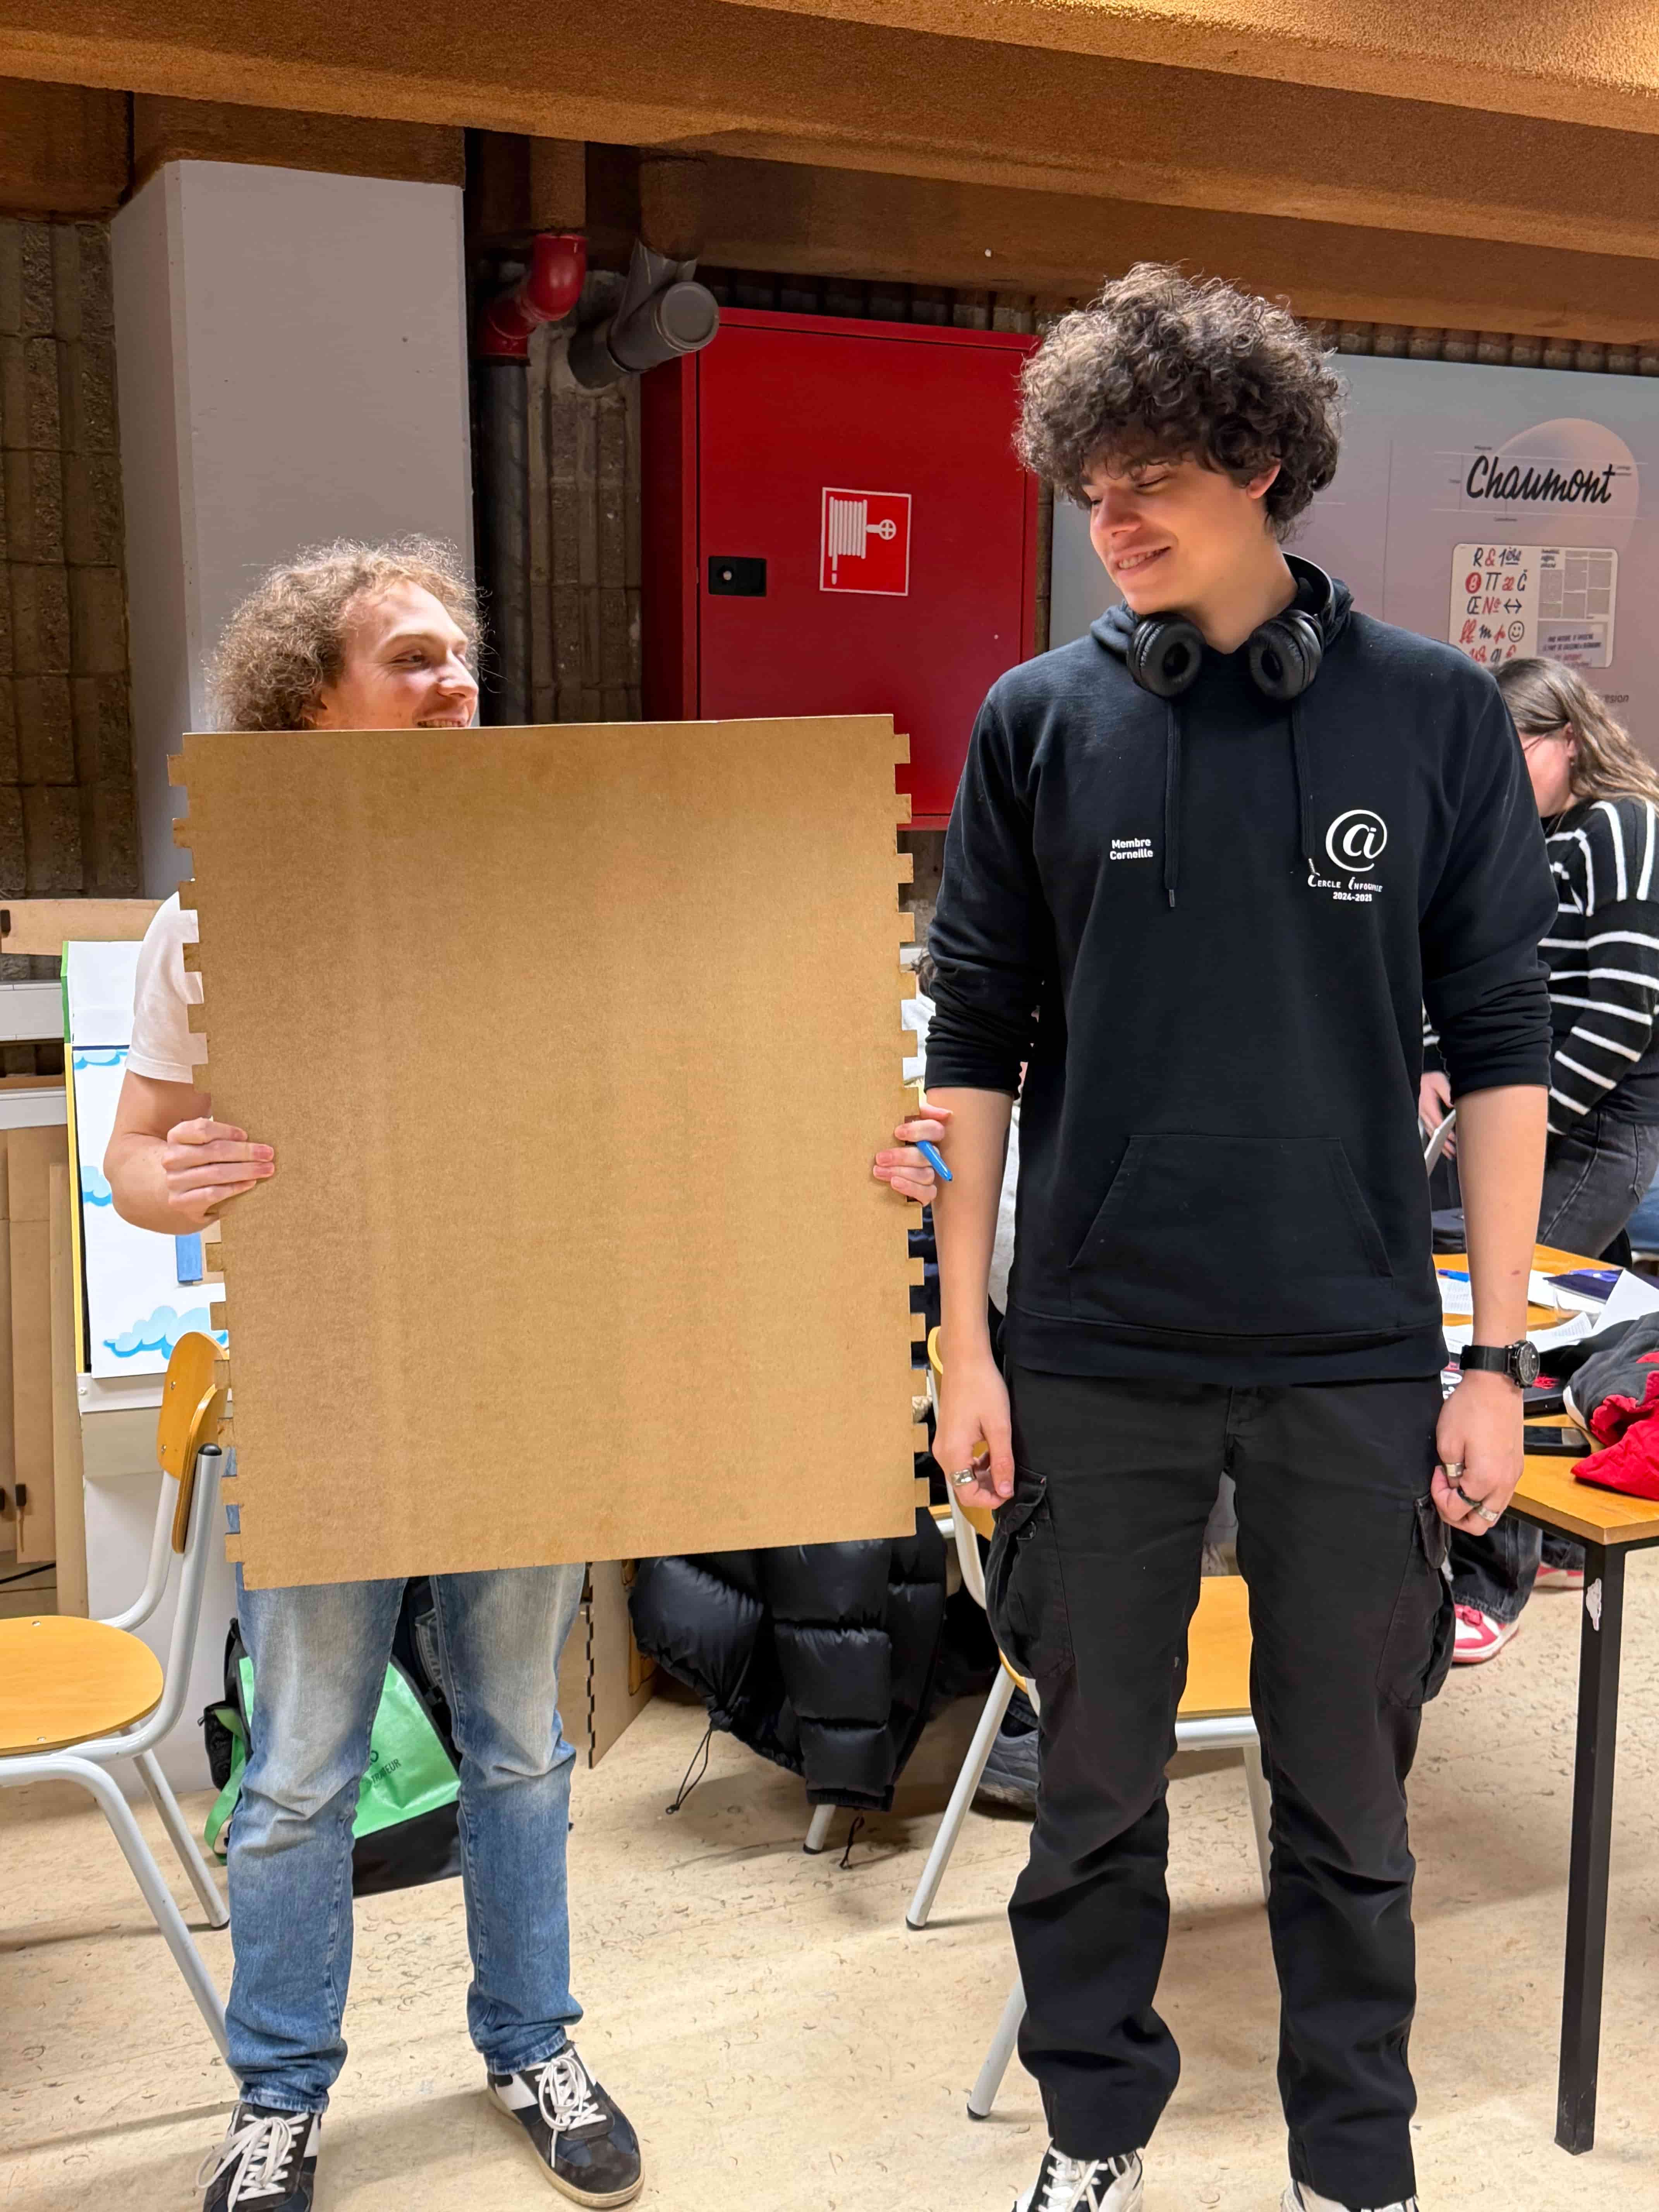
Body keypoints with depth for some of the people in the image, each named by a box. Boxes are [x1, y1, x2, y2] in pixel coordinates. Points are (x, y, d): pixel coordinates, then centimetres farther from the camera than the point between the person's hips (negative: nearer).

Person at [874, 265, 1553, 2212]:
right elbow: (975, 1039, 3)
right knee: (1094, 1782, 14)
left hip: (1355, 1360, 0)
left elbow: (1498, 1047, 1)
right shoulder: (1040, 721, 1)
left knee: (1347, 1799, 13)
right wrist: (965, 1339, 0)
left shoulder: (1435, 716, 0)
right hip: (1097, 1358, 1)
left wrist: (1496, 1356, -2)